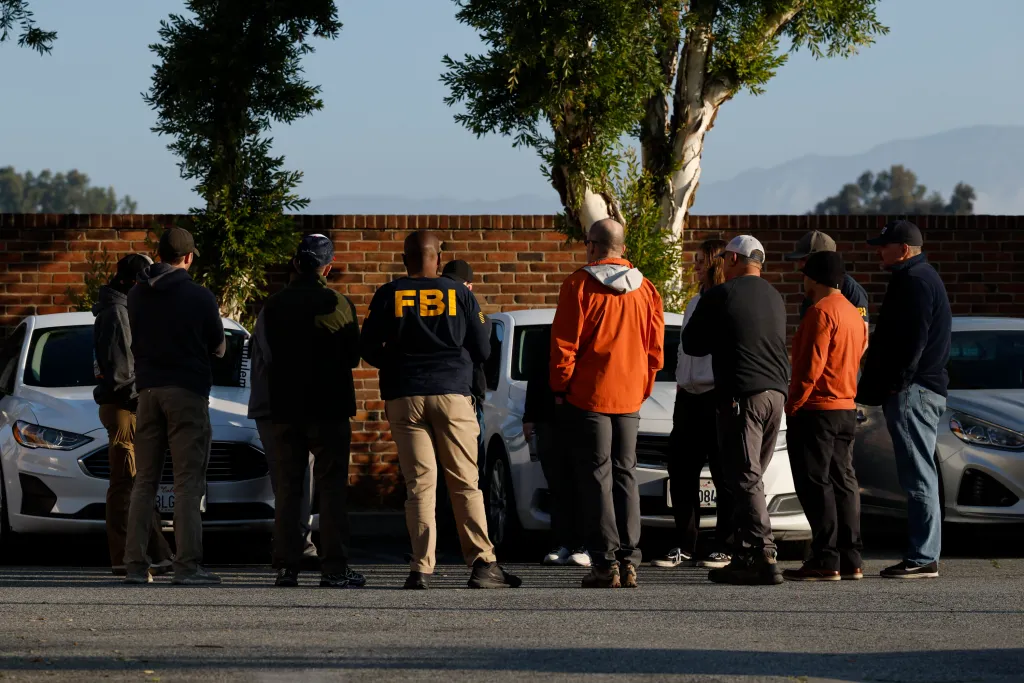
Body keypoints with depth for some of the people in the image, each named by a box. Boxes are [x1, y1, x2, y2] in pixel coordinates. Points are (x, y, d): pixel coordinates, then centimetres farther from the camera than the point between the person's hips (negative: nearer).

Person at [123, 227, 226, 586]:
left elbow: (135, 341, 13)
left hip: (148, 390, 4)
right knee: (188, 481, -3)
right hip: (187, 392, -4)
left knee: (145, 480, 9)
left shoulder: (136, 295, 5)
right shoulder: (200, 296, -8)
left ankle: (135, 563, 6)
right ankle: (187, 566, -8)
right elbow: (218, 347, 2)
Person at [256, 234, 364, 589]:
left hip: (284, 409, 3)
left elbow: (266, 358, 6)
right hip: (329, 408, -3)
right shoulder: (338, 305, -8)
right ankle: (334, 568, -6)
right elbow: (352, 356, 1)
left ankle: (286, 566, 4)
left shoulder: (272, 307, 1)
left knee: (287, 488, 8)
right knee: (331, 487, 0)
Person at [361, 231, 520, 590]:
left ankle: (421, 568, -8)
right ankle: (482, 563, -4)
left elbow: (369, 349, 3)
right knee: (465, 484, 2)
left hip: (403, 398, 0)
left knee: (419, 485, 0)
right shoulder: (460, 294, 4)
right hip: (453, 396, 0)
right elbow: (482, 351, 8)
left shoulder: (388, 295, 3)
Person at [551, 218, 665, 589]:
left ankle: (606, 562, -8)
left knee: (596, 478, -3)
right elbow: (655, 348, 10)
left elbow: (564, 344, -9)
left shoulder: (580, 285, -8)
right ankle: (628, 561, 6)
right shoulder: (645, 289, 8)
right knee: (625, 475, 10)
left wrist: (560, 388, 1)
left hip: (589, 395, -5)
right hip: (630, 398, 5)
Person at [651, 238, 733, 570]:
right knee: (681, 473, 9)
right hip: (689, 398, 9)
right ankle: (684, 547, 14)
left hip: (719, 397, -9)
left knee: (725, 477, -1)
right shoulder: (695, 304, 18)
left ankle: (725, 548, 3)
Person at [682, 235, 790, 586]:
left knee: (746, 480, -8)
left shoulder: (719, 296, -4)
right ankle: (744, 555, 13)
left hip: (741, 396, -7)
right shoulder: (775, 298, 16)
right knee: (750, 478, 12)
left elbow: (692, 344, 3)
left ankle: (764, 557, -17)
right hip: (776, 392, 7)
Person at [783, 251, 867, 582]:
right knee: (843, 482, 10)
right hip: (846, 408, 9)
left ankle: (826, 561, -11)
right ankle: (851, 561, 10)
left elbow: (811, 366, -19)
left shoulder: (821, 311, -15)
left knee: (815, 484, -7)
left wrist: (793, 405, -13)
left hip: (816, 409, -9)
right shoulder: (854, 313, 15)